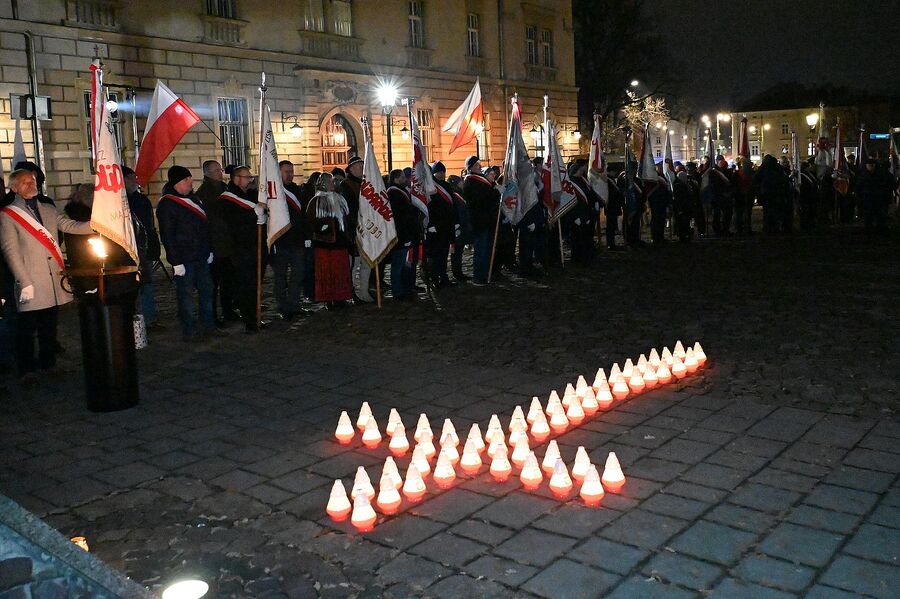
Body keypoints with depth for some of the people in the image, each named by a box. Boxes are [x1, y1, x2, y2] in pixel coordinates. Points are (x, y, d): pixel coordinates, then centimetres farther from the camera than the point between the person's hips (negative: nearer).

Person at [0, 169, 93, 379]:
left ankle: (48, 363, 25)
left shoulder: (48, 209, 16)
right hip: (31, 282, -5)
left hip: (54, 279, 5)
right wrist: (24, 282, -13)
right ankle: (26, 369, 10)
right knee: (27, 326, -1)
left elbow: (70, 226, 8)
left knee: (50, 324, 13)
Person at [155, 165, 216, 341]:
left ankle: (208, 325, 24)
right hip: (184, 259, -8)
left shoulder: (193, 198, 13)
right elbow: (167, 236, -15)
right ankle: (189, 331, 6)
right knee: (185, 293, -1)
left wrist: (209, 250, 19)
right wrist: (176, 261, -18)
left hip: (201, 256, 8)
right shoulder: (167, 204, -12)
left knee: (206, 289, 13)